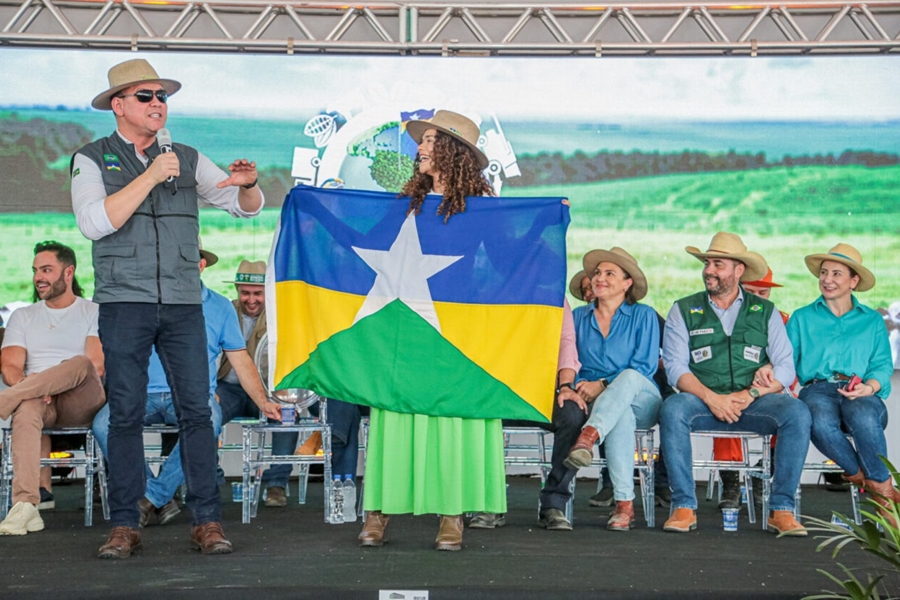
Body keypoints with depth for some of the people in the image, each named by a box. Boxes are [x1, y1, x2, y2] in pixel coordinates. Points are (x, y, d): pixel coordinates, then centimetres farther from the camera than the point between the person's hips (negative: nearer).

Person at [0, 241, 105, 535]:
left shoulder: (93, 313, 12)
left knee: (80, 364, -35)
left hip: (81, 403, -1)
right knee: (27, 407, -37)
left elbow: (96, 367, -2)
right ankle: (25, 507, -50)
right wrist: (39, 389, -15)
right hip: (39, 400, 1)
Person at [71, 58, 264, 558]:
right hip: (124, 303, -2)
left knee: (196, 410, -3)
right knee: (126, 414, -2)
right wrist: (151, 176, -13)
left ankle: (207, 522, -1)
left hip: (183, 303, 2)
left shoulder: (188, 160, 15)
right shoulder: (92, 160, 6)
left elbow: (248, 207, 14)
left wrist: (246, 183, -10)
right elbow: (94, 223, -11)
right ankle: (124, 526, 3)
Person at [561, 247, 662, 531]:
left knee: (629, 377, -38)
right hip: (594, 403, 1)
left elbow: (646, 366, -5)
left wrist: (602, 386, -17)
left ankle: (587, 438, -59)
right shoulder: (579, 317, 16)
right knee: (621, 417, -38)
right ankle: (624, 505, -46)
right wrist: (574, 388, -13)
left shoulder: (643, 316, 7)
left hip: (641, 401, -1)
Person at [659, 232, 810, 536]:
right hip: (703, 400, -1)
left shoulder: (765, 312, 14)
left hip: (754, 402, 1)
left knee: (797, 413, -28)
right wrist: (711, 398, -17)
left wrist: (750, 395, -14)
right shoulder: (683, 311, 12)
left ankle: (782, 508, -23)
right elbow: (675, 366, 0)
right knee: (672, 409, -33)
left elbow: (785, 367, 4)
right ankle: (684, 507, -28)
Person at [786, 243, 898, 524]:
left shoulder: (872, 321, 22)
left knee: (862, 416, -41)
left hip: (862, 395, 0)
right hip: (817, 389, 1)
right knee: (820, 421, -39)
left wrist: (869, 387, -12)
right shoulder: (802, 318, 23)